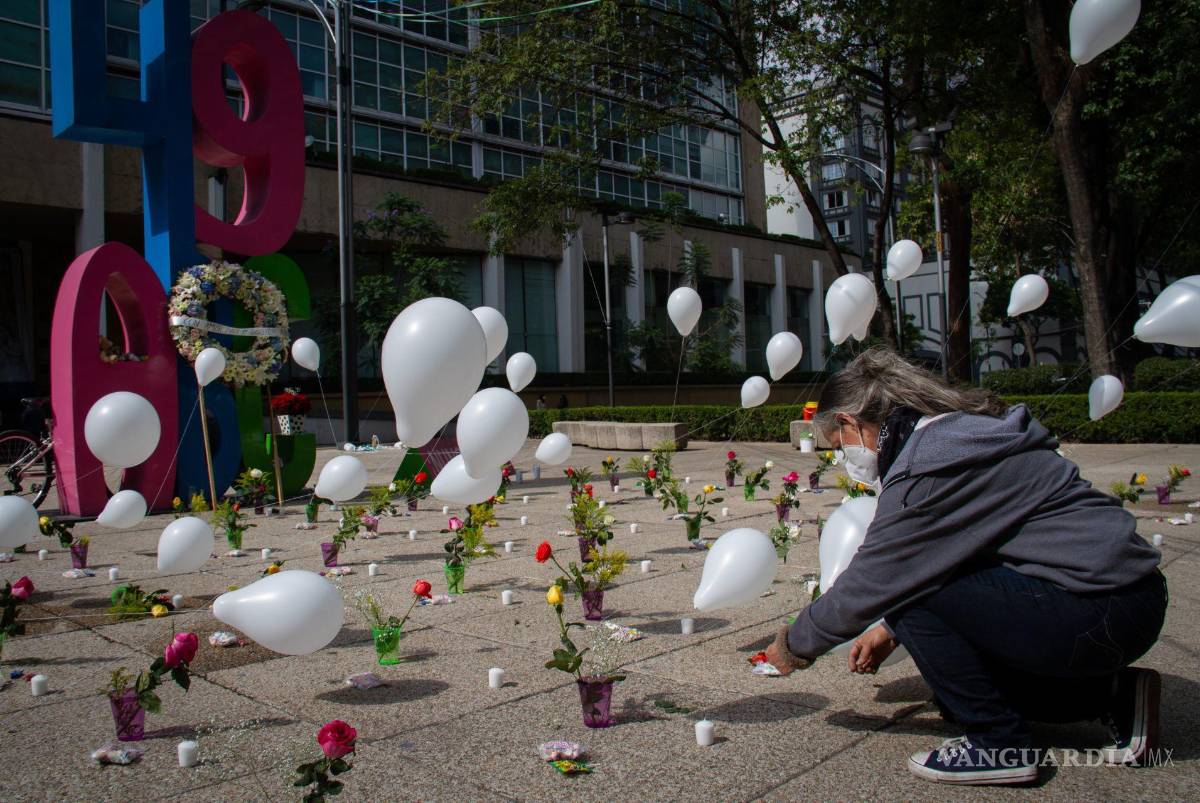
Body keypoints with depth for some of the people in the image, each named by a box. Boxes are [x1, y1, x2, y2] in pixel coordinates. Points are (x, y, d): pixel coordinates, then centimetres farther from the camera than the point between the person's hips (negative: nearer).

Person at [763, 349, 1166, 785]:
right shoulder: (958, 432, 11)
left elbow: (869, 583, -15)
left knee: (910, 592, -14)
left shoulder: (927, 470, -21)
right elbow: (945, 560, 20)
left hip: (1098, 615, -10)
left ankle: (1000, 745, -3)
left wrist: (795, 645, 1)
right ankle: (1116, 695, 19)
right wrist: (891, 629, 24)